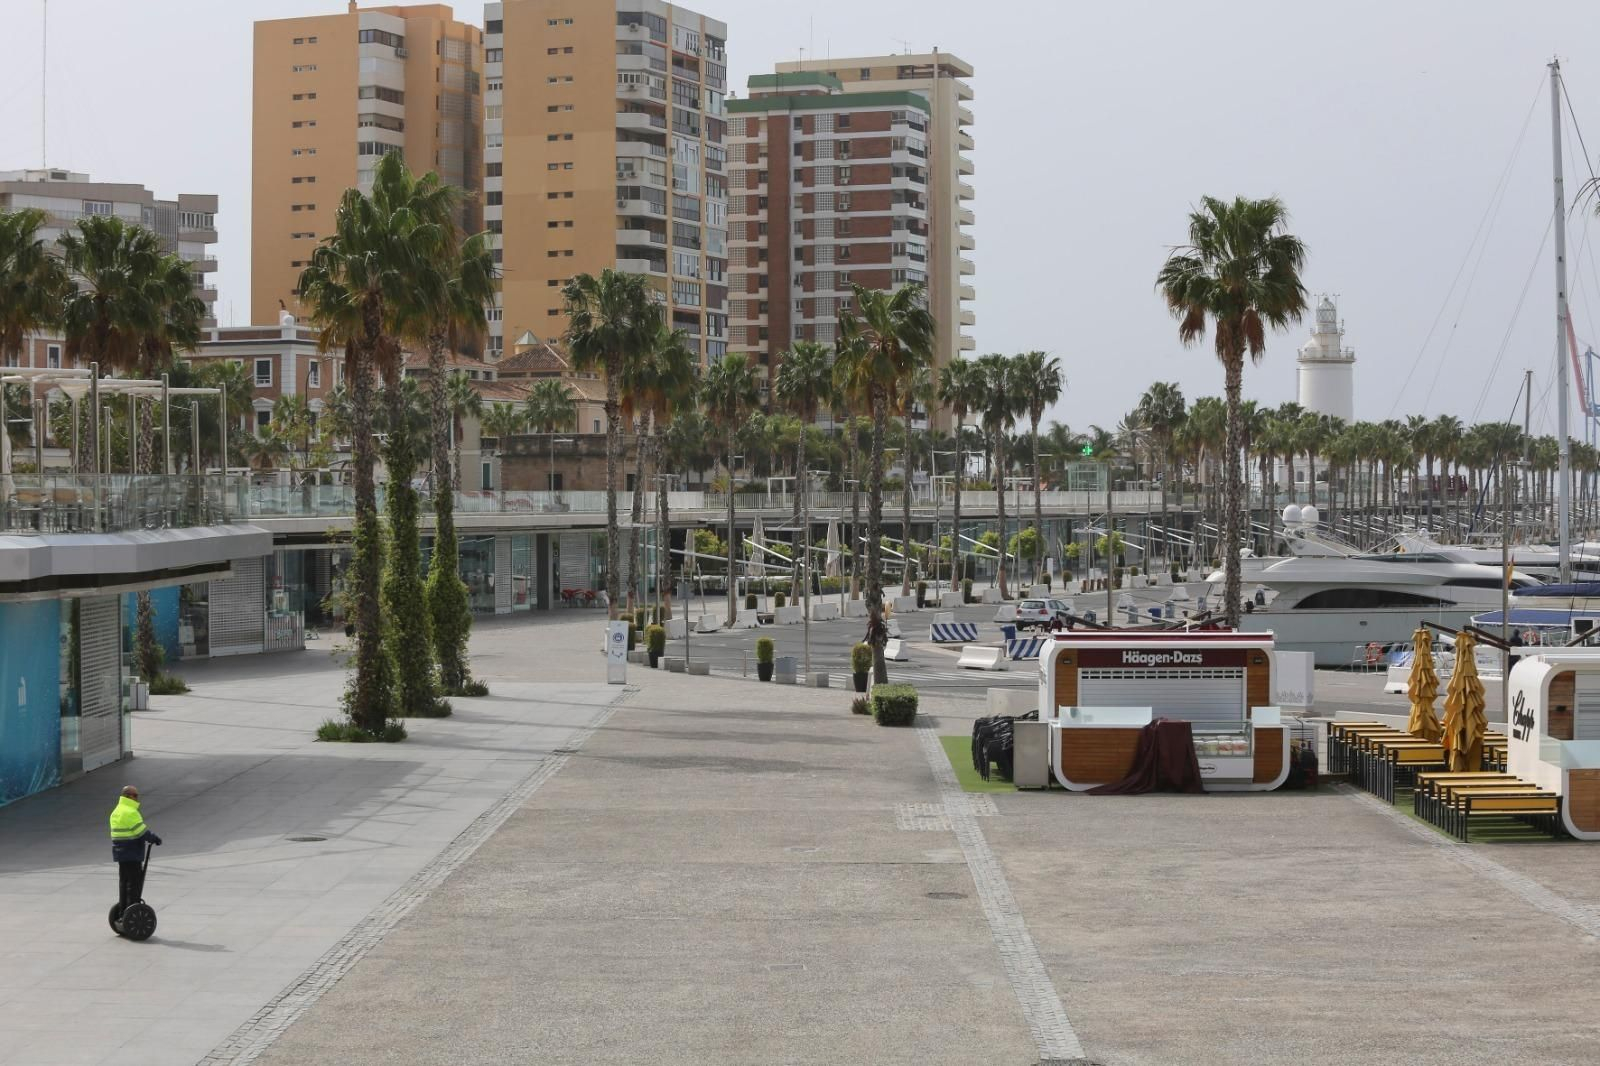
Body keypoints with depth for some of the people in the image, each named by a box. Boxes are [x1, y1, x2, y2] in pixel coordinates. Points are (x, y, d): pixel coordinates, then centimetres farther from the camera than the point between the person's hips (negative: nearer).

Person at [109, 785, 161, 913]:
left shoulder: (117, 811, 14)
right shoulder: (130, 812, -18)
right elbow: (142, 831, -19)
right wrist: (154, 838, -5)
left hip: (121, 853, 10)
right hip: (132, 854, -10)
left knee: (124, 881, 16)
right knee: (135, 883, -6)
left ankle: (123, 909, 22)